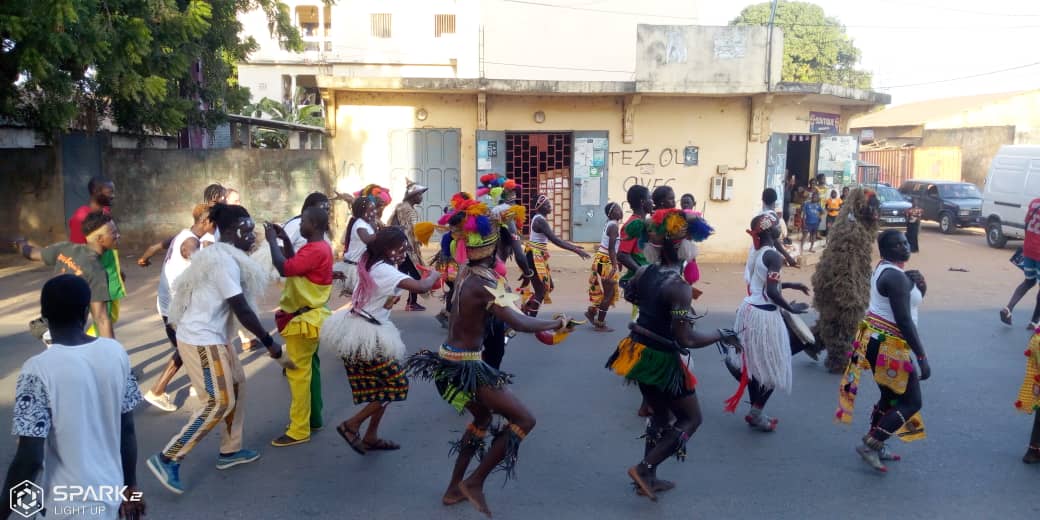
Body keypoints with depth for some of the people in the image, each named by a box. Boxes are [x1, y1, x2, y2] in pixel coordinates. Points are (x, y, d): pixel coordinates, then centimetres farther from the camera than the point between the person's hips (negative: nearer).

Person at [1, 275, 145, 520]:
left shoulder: (38, 370, -19)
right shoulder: (116, 353, -5)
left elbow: (29, 459, -20)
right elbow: (127, 429, 2)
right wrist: (130, 486, 13)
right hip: (109, 492, 5)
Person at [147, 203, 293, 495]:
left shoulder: (221, 255, 12)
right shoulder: (225, 261, -21)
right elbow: (242, 311, -21)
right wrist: (270, 344, -16)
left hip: (211, 336, 10)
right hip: (202, 340, -10)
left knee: (236, 388, 17)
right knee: (218, 403, -5)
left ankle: (230, 451, 28)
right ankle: (168, 459, 3)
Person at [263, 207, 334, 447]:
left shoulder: (315, 250, -22)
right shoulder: (320, 247, 10)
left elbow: (284, 268, -29)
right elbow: (295, 265, 19)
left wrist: (272, 240, -17)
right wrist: (285, 239, 8)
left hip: (304, 319, -10)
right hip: (310, 316, 10)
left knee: (298, 372, -5)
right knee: (309, 368, 17)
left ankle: (299, 430, 1)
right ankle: (314, 418, 27)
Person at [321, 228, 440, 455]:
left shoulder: (372, 264, 7)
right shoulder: (385, 270, -20)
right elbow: (420, 287, -28)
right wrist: (434, 276, -8)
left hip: (358, 333, 10)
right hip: (368, 336, -10)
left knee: (379, 385, 18)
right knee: (396, 384, 1)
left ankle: (371, 436, 25)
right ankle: (352, 425, 4)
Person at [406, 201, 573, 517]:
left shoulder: (466, 273, 4)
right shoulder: (483, 285, -21)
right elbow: (519, 323, -29)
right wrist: (556, 324, -16)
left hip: (452, 360, 10)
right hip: (465, 366, -10)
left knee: (482, 418, 30)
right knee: (524, 420, -1)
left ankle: (454, 489, 36)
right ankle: (475, 482, 8)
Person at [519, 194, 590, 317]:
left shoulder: (540, 219, 12)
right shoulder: (540, 220, -20)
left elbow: (553, 238, 21)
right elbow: (555, 240, -26)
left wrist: (574, 247, 19)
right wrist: (576, 251, -26)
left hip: (539, 257, 10)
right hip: (535, 257, -10)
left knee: (548, 286, 15)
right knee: (541, 290, -6)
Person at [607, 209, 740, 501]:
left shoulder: (644, 272, -2)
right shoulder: (679, 287, -25)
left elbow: (629, 296, 20)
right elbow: (686, 340, -26)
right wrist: (721, 337, -13)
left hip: (641, 353, 8)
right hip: (663, 360, -8)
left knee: (661, 416, 24)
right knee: (691, 418, 13)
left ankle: (648, 479, 31)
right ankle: (644, 469, 6)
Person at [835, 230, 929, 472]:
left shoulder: (885, 269, 11)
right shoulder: (896, 277, -21)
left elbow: (914, 298, 22)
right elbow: (904, 321, -24)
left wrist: (918, 285, 1)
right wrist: (922, 357, -23)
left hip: (876, 339, 10)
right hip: (887, 345, -10)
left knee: (890, 396, 21)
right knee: (911, 402, -2)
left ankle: (875, 446, 30)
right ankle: (870, 445, -2)